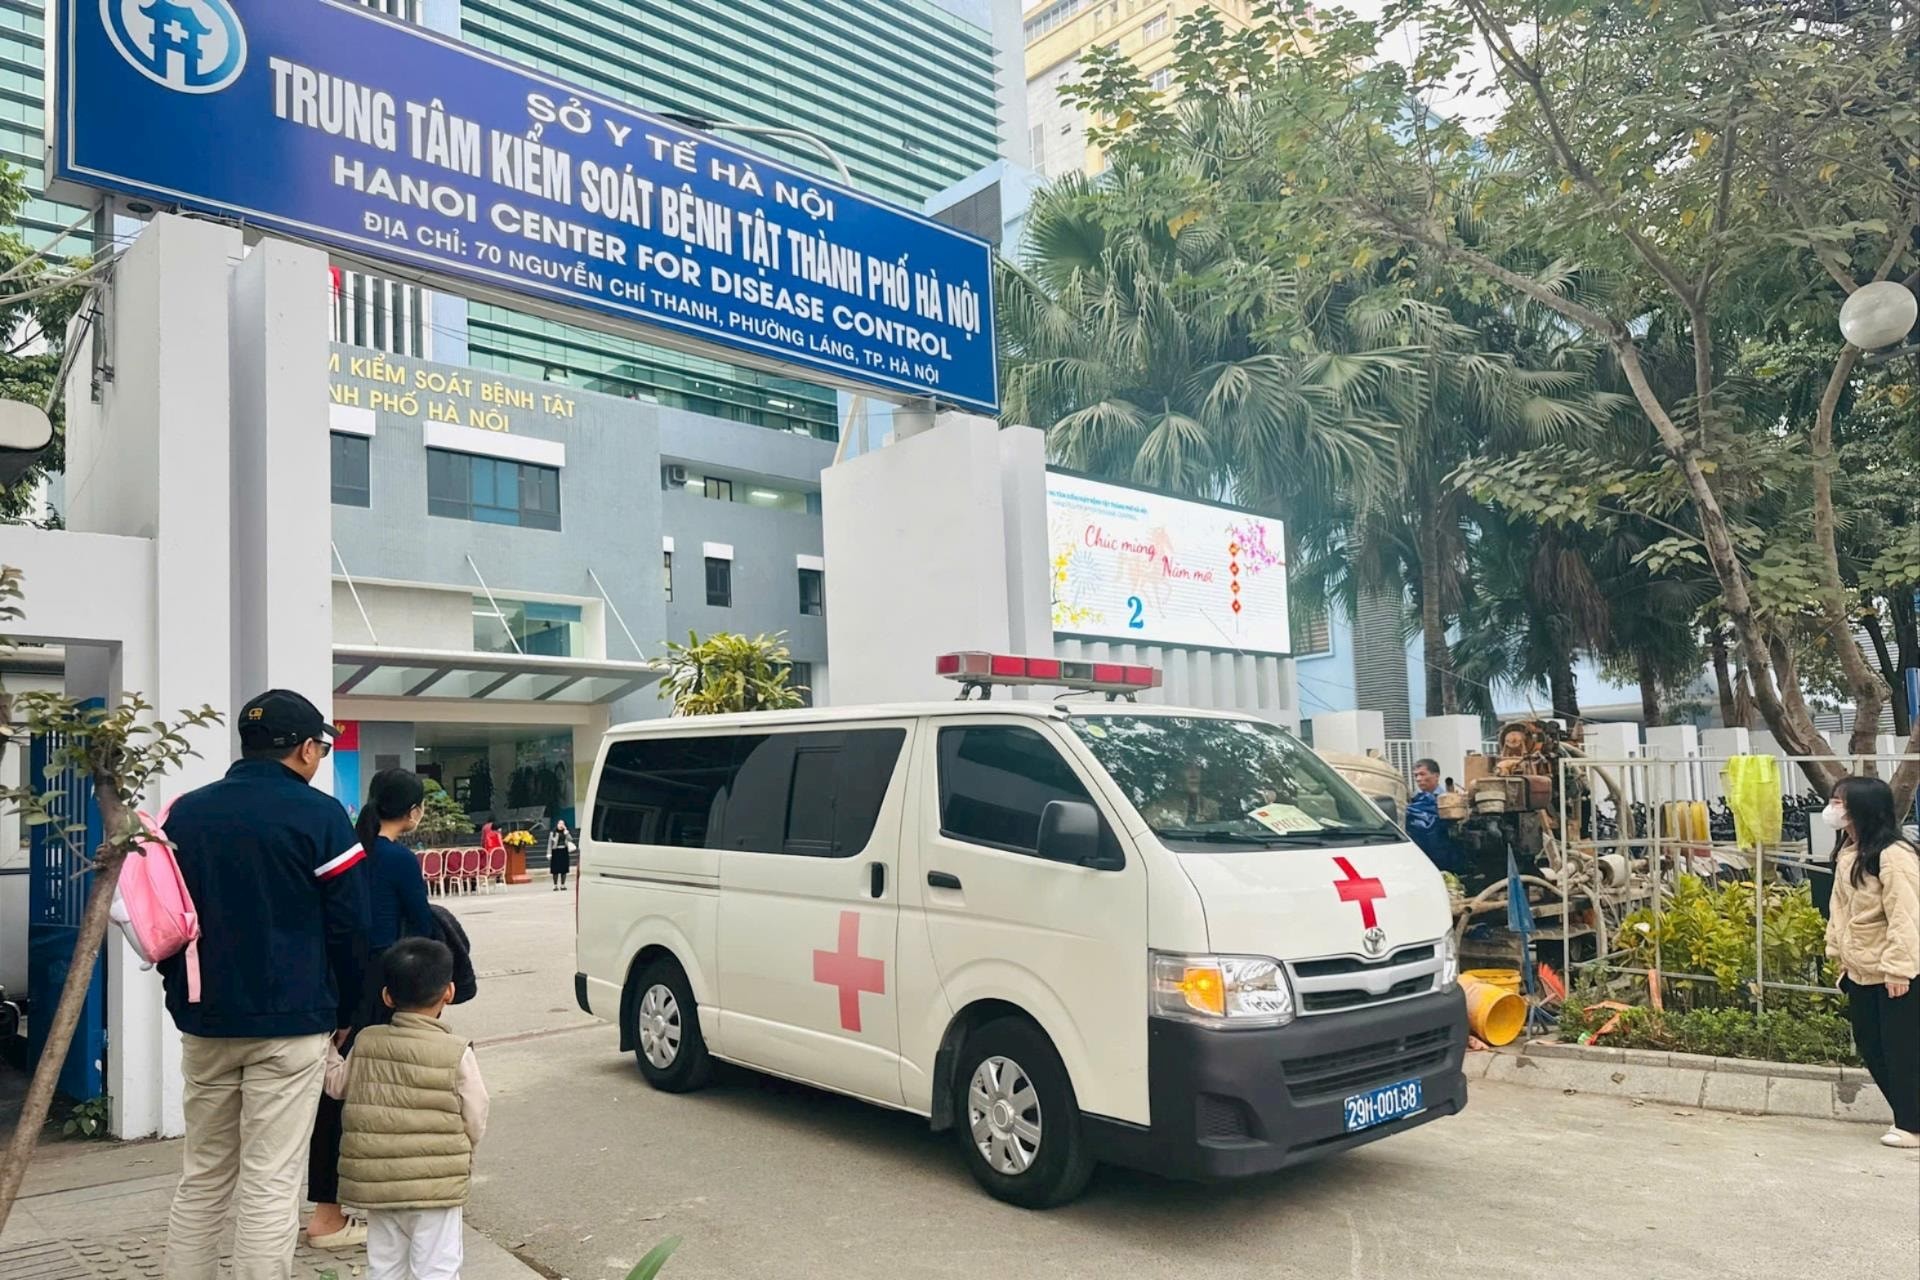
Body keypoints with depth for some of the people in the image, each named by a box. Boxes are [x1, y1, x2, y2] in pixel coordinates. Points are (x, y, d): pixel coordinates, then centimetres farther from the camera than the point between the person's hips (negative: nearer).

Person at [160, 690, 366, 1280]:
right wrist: (342, 1010, 5)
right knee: (269, 1185, 0)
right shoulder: (319, 814, -8)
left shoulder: (185, 812, 8)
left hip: (204, 1023, 5)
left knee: (202, 1177, 17)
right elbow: (349, 925, -8)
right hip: (290, 1022, -5)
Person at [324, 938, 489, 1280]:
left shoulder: (366, 1043, -3)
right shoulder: (456, 1053, -14)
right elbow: (475, 1125, -9)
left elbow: (337, 1084, 14)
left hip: (375, 1184, 4)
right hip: (435, 1185, -4)